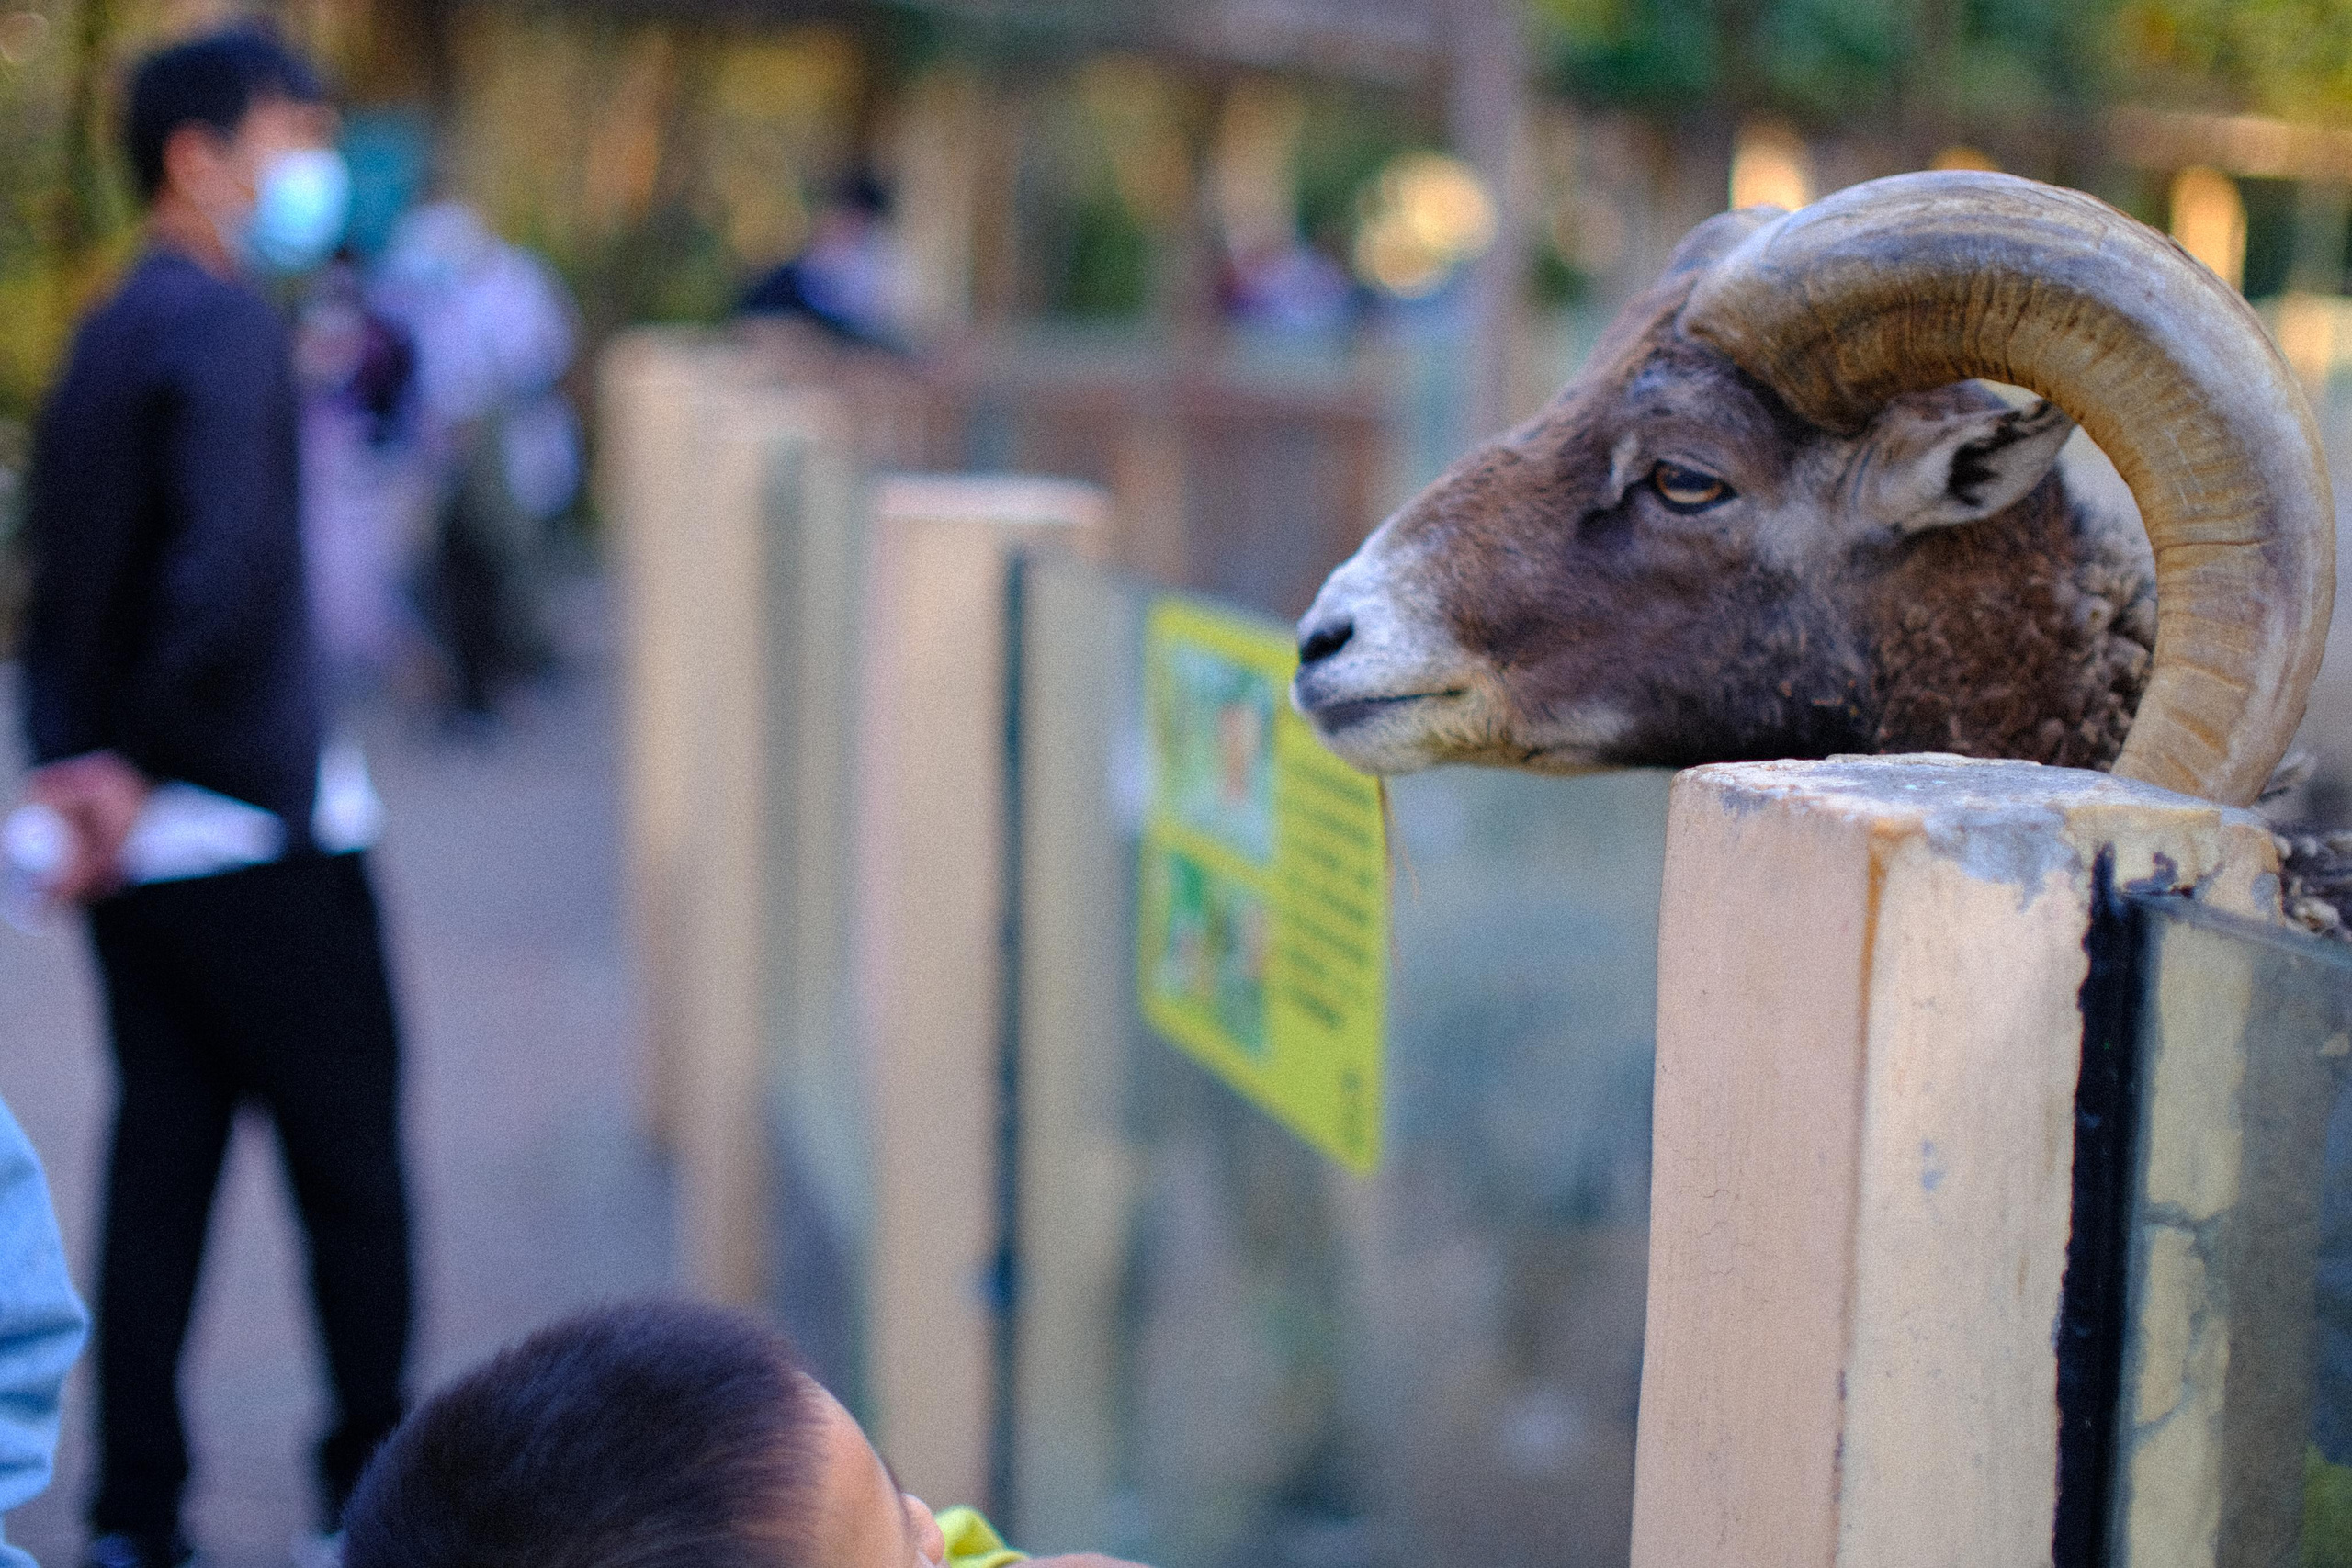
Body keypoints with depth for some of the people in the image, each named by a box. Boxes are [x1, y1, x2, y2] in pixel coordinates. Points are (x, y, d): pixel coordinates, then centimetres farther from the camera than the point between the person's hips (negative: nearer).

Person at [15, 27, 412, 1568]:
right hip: (259, 831, -8)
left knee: (161, 1156, 11)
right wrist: (143, 773, -18)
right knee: (351, 1162, 5)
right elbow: (230, 577, -28)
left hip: (140, 848, 8)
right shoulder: (228, 326, -15)